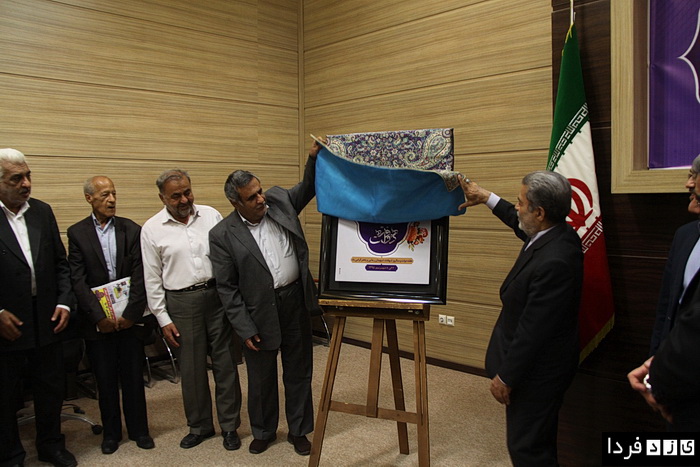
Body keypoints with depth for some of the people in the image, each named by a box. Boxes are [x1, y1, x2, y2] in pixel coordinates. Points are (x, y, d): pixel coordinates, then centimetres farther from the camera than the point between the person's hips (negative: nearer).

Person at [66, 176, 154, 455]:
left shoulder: (132, 230, 1)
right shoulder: (77, 233, -1)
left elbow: (140, 276, -3)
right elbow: (78, 280, -6)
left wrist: (131, 313, -11)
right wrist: (98, 317, -13)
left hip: (130, 316, 1)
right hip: (97, 320, 0)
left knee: (134, 376, 9)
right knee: (105, 379, 10)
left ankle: (138, 429, 24)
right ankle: (111, 432, 27)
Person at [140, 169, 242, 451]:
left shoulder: (211, 216, 2)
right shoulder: (152, 229, 0)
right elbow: (152, 279, 2)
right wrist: (163, 319, 0)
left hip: (219, 295, 1)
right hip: (182, 303, 0)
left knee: (226, 363, 7)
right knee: (191, 368, 10)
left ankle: (229, 426, 23)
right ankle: (199, 426, 30)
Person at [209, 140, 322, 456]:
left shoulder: (279, 201, -1)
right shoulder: (222, 235, -10)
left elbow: (308, 188, 13)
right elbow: (226, 288, -7)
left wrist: (314, 159, -8)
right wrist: (244, 329, -10)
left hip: (296, 302, 3)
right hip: (259, 313, -2)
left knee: (298, 372, 15)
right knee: (261, 377, 15)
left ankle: (299, 431, 33)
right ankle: (263, 431, 38)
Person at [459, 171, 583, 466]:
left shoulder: (553, 262, -32)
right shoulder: (558, 234, -3)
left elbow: (532, 330, -27)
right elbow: (522, 226, 22)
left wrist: (506, 377, -16)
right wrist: (486, 198, 29)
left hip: (536, 372, -10)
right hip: (539, 364, 10)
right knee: (539, 441, 25)